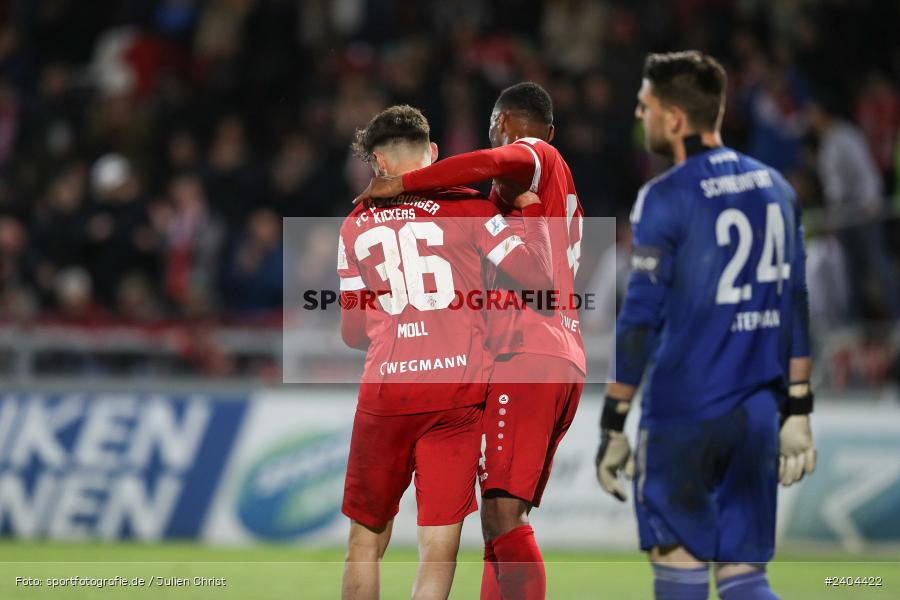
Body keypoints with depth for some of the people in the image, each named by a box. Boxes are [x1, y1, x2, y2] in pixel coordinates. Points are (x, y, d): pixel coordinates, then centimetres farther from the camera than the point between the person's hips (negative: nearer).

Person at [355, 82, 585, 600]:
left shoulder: (532, 155, 2)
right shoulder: (558, 180, 30)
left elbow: (490, 164, -23)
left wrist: (402, 184, -16)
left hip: (529, 354, -10)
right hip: (567, 359, 10)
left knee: (503, 514, -18)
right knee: (502, 518, 8)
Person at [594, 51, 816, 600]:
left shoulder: (666, 199, -10)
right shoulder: (774, 186, 9)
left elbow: (642, 317, -12)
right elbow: (794, 307, 12)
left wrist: (614, 424, -8)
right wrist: (797, 410, 16)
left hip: (683, 410, -5)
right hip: (757, 412, 5)